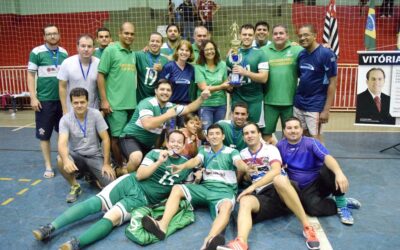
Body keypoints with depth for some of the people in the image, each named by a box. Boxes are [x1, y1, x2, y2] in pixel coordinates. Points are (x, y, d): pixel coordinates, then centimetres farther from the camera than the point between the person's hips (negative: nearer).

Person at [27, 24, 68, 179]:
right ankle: (48, 166, 16)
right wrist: (33, 97, -10)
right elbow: (30, 75, -3)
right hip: (44, 100, -3)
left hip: (63, 99, 3)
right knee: (44, 135, 4)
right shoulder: (37, 52, -4)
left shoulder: (64, 53, 6)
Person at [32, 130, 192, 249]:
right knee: (93, 203, -17)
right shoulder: (156, 153, 8)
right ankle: (50, 228, -19)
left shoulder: (184, 164, 10)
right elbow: (139, 175, -1)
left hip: (142, 198, -1)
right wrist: (158, 162, -12)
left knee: (112, 217, -27)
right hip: (130, 183, 2)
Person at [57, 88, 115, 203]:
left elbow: (105, 139, -9)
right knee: (60, 160, -34)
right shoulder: (65, 119, -12)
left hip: (94, 156, 0)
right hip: (76, 155, 0)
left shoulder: (96, 114, -11)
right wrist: (66, 159, -48)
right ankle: (75, 186, -6)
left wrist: (106, 164, -12)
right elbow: (62, 143, -26)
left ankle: (92, 175, 15)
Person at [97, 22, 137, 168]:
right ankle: (119, 168, 15)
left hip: (132, 103, 6)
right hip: (116, 104, -6)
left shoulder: (133, 54, 14)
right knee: (117, 137, 1)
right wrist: (104, 100, -11)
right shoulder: (110, 50, -4)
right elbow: (100, 75, -7)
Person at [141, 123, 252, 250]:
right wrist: (182, 166, -29)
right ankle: (162, 225, -35)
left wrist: (246, 168, -44)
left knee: (226, 207, -38)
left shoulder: (232, 152, 4)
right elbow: (195, 161, -5)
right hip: (205, 187, 4)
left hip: (224, 190, -4)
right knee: (177, 188, -14)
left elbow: (239, 162, -17)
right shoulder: (204, 150, 15)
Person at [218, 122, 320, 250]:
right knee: (245, 201, -30)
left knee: (279, 179, -37)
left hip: (281, 193, -3)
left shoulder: (270, 149, 2)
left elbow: (276, 171, -17)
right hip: (263, 197, 3)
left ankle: (307, 227, -29)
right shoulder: (243, 154, 18)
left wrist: (253, 186, -23)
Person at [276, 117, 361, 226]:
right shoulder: (281, 146, 1)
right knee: (313, 208, -33)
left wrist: (339, 172, -47)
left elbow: (327, 158, -27)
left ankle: (342, 204, -12)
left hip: (319, 182, 0)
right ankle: (341, 204, -3)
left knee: (330, 168, -34)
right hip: (304, 190, 1)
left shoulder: (311, 143, -8)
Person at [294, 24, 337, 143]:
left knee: (314, 137, 3)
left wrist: (326, 109, -15)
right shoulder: (301, 54, 5)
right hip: (298, 103, 6)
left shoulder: (326, 54, -13)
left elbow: (332, 83, -13)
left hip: (315, 106, -6)